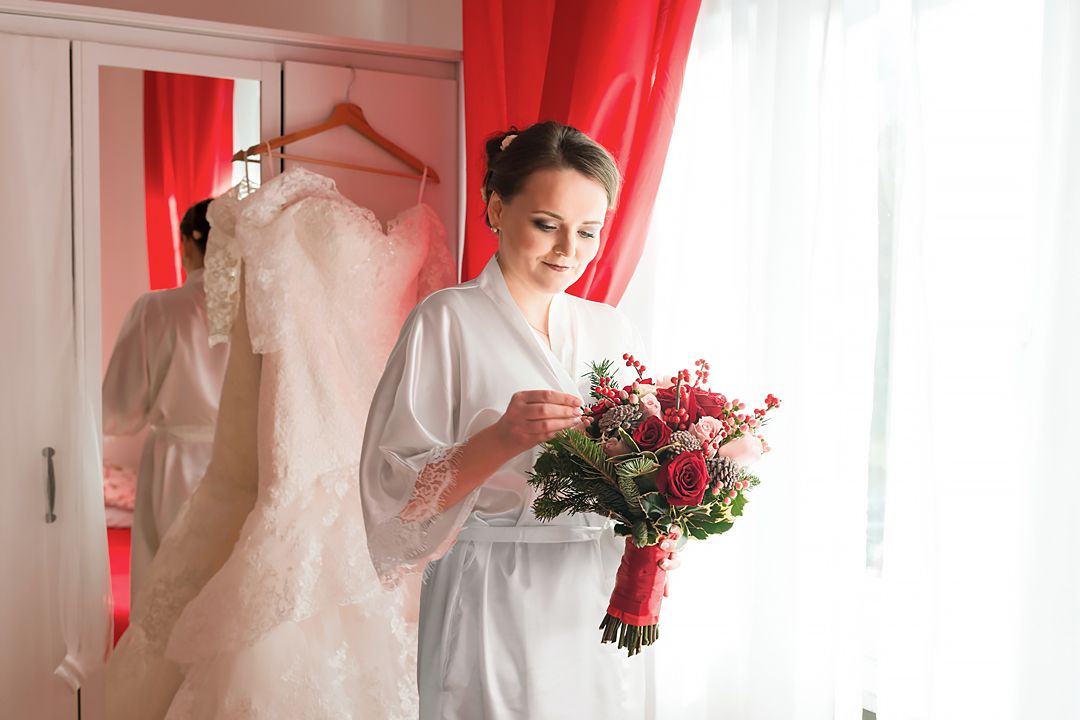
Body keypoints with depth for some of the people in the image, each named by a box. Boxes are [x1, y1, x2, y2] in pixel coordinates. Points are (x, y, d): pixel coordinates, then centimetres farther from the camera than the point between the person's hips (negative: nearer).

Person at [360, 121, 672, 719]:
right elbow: (393, 490, -14)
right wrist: (501, 440, -28)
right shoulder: (448, 321, -8)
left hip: (605, 607, 5)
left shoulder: (612, 329, 8)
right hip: (497, 614, -5)